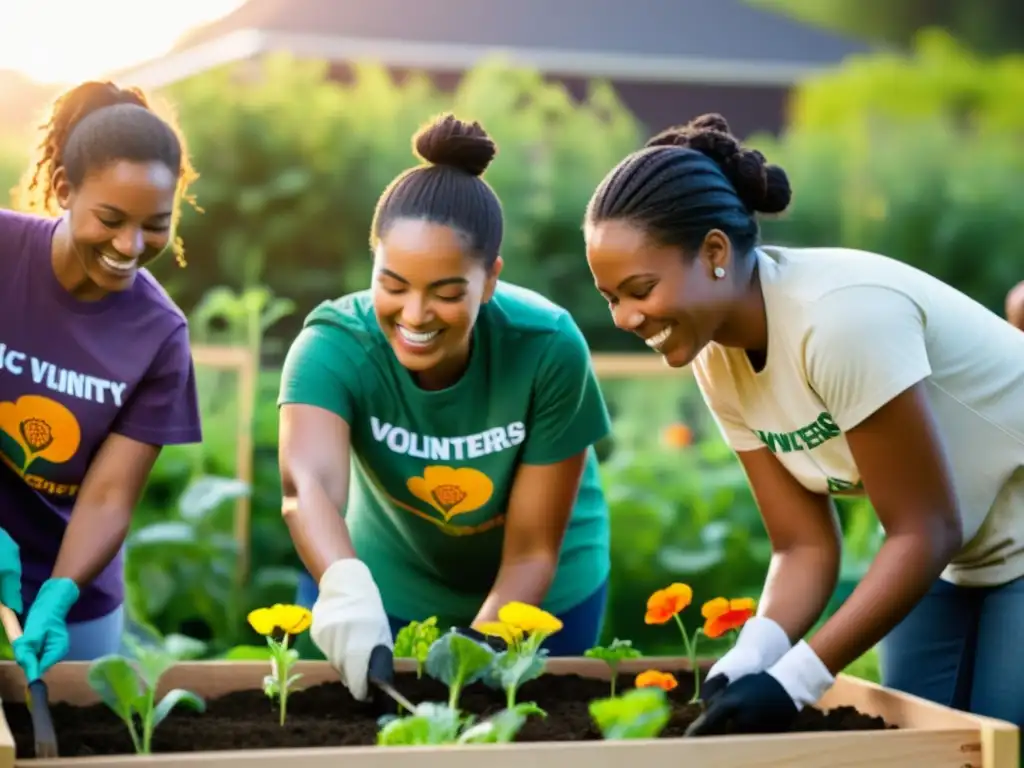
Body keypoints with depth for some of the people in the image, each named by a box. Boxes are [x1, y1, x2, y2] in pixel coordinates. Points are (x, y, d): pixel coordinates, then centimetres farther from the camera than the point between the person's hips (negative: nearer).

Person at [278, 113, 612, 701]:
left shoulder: (549, 348, -29)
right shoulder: (334, 343, -29)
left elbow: (532, 551, -22)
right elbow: (309, 482, -48)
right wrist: (346, 590, -66)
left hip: (540, 596, 0)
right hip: (388, 583, 0)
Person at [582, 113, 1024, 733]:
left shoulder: (840, 316, -31)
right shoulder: (719, 358, -8)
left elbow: (927, 531, -27)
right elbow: (806, 546, -6)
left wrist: (795, 680, -31)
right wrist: (749, 657, -24)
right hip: (954, 563, 7)